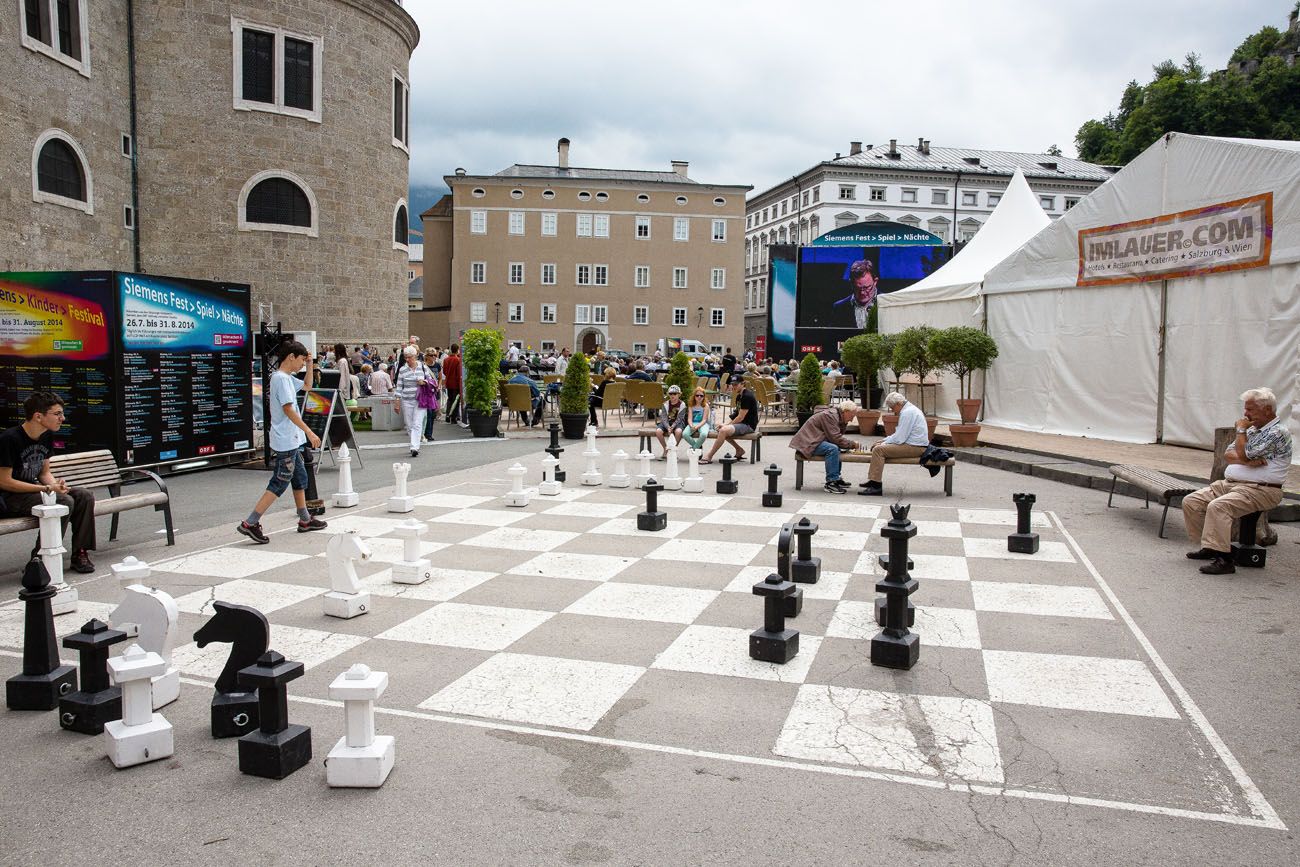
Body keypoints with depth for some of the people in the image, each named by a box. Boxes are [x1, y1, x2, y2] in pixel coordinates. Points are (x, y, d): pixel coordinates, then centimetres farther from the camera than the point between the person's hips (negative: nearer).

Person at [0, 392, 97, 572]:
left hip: (32, 490, 8)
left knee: (85, 496, -9)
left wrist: (56, 484, -11)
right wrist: (47, 488, -21)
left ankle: (80, 554, -5)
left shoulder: (47, 437, 5)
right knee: (64, 502, -28)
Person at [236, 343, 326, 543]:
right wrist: (309, 432, -23)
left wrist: (310, 366, 16)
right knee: (279, 484, -7)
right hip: (285, 443, -10)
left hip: (292, 442, 10)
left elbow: (306, 384, 33)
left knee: (300, 479, 17)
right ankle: (250, 523, -5)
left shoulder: (288, 378, 13)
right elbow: (288, 409, -22)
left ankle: (305, 520, 26)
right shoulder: (281, 378, -16)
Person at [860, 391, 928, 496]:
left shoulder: (907, 413, -16)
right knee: (878, 448, 16)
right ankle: (872, 479, 17)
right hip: (915, 445, 11)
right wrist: (884, 441, 14)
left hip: (914, 447, -11)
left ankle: (876, 486, -22)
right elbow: (900, 433, 24)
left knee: (878, 450, -20)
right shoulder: (909, 409, 17)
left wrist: (883, 444, -7)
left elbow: (899, 438, -20)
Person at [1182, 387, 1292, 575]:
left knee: (1218, 507, -33)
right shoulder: (1252, 429, 19)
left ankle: (1224, 559, -30)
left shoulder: (1278, 432, -9)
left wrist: (1241, 429, -2)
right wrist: (1247, 461, -11)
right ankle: (1208, 547, 6)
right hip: (1230, 483, 9)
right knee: (1191, 501, -3)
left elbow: (1244, 455, -17)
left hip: (1259, 490, -9)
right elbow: (1227, 455, 11)